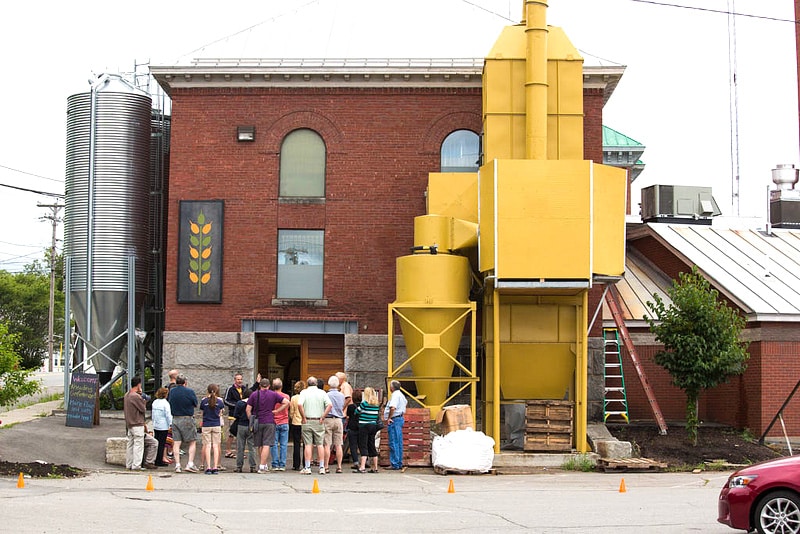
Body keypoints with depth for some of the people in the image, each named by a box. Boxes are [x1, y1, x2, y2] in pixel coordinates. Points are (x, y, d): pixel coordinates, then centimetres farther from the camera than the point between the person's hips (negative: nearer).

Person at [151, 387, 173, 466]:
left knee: (157, 442, 12)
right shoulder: (165, 403, -13)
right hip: (163, 426, -7)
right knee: (162, 443, -2)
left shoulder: (154, 402, 8)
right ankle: (159, 461, 0)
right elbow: (168, 415, -14)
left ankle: (156, 460, 15)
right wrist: (171, 424, -7)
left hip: (155, 426, 7)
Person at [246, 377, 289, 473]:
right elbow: (287, 402, -3)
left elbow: (248, 409, -1)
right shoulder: (273, 394, 3)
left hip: (257, 422, 2)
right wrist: (277, 411, 0)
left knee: (260, 446, 14)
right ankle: (262, 466, -13)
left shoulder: (254, 395, 5)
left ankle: (264, 465, 23)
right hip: (269, 422, -2)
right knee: (266, 445, -5)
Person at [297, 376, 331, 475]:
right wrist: (322, 417, -4)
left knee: (308, 445, 1)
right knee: (320, 444, 6)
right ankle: (322, 467, 6)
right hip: (318, 422, 1)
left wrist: (304, 417, -8)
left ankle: (307, 467, 0)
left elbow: (299, 404, -16)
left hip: (307, 421, -1)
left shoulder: (304, 392, 0)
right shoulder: (322, 392, 4)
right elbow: (329, 405, -8)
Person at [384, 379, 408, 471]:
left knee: (394, 443, -8)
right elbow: (405, 402, 37)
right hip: (400, 419, 10)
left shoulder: (395, 395, -16)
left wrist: (389, 418, -20)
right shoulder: (401, 394, 17)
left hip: (394, 420, -10)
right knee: (399, 443, 12)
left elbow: (392, 408, -30)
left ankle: (395, 464, -9)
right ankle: (399, 464, 17)